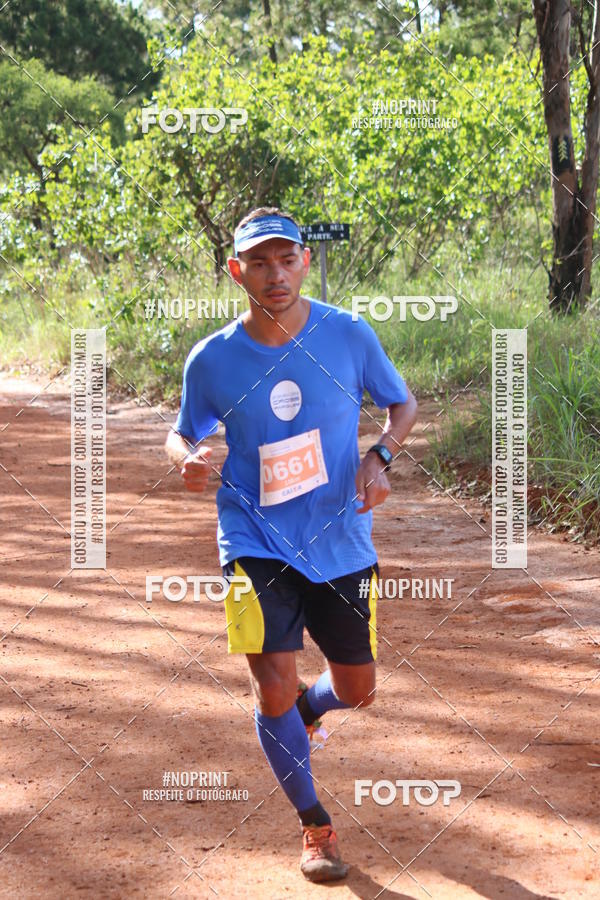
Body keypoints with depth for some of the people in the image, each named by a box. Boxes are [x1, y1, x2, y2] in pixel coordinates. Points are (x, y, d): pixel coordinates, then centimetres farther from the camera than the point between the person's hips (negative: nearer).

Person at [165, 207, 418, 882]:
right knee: (273, 687, -11)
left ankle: (308, 707, 50)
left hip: (341, 540, 1)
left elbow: (403, 404, 6)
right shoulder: (211, 359, -8)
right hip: (256, 541, -1)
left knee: (357, 691, 11)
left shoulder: (350, 336, -8)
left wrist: (379, 457, -14)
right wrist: (187, 458, -17)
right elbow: (183, 432, 7)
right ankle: (315, 826, 11)